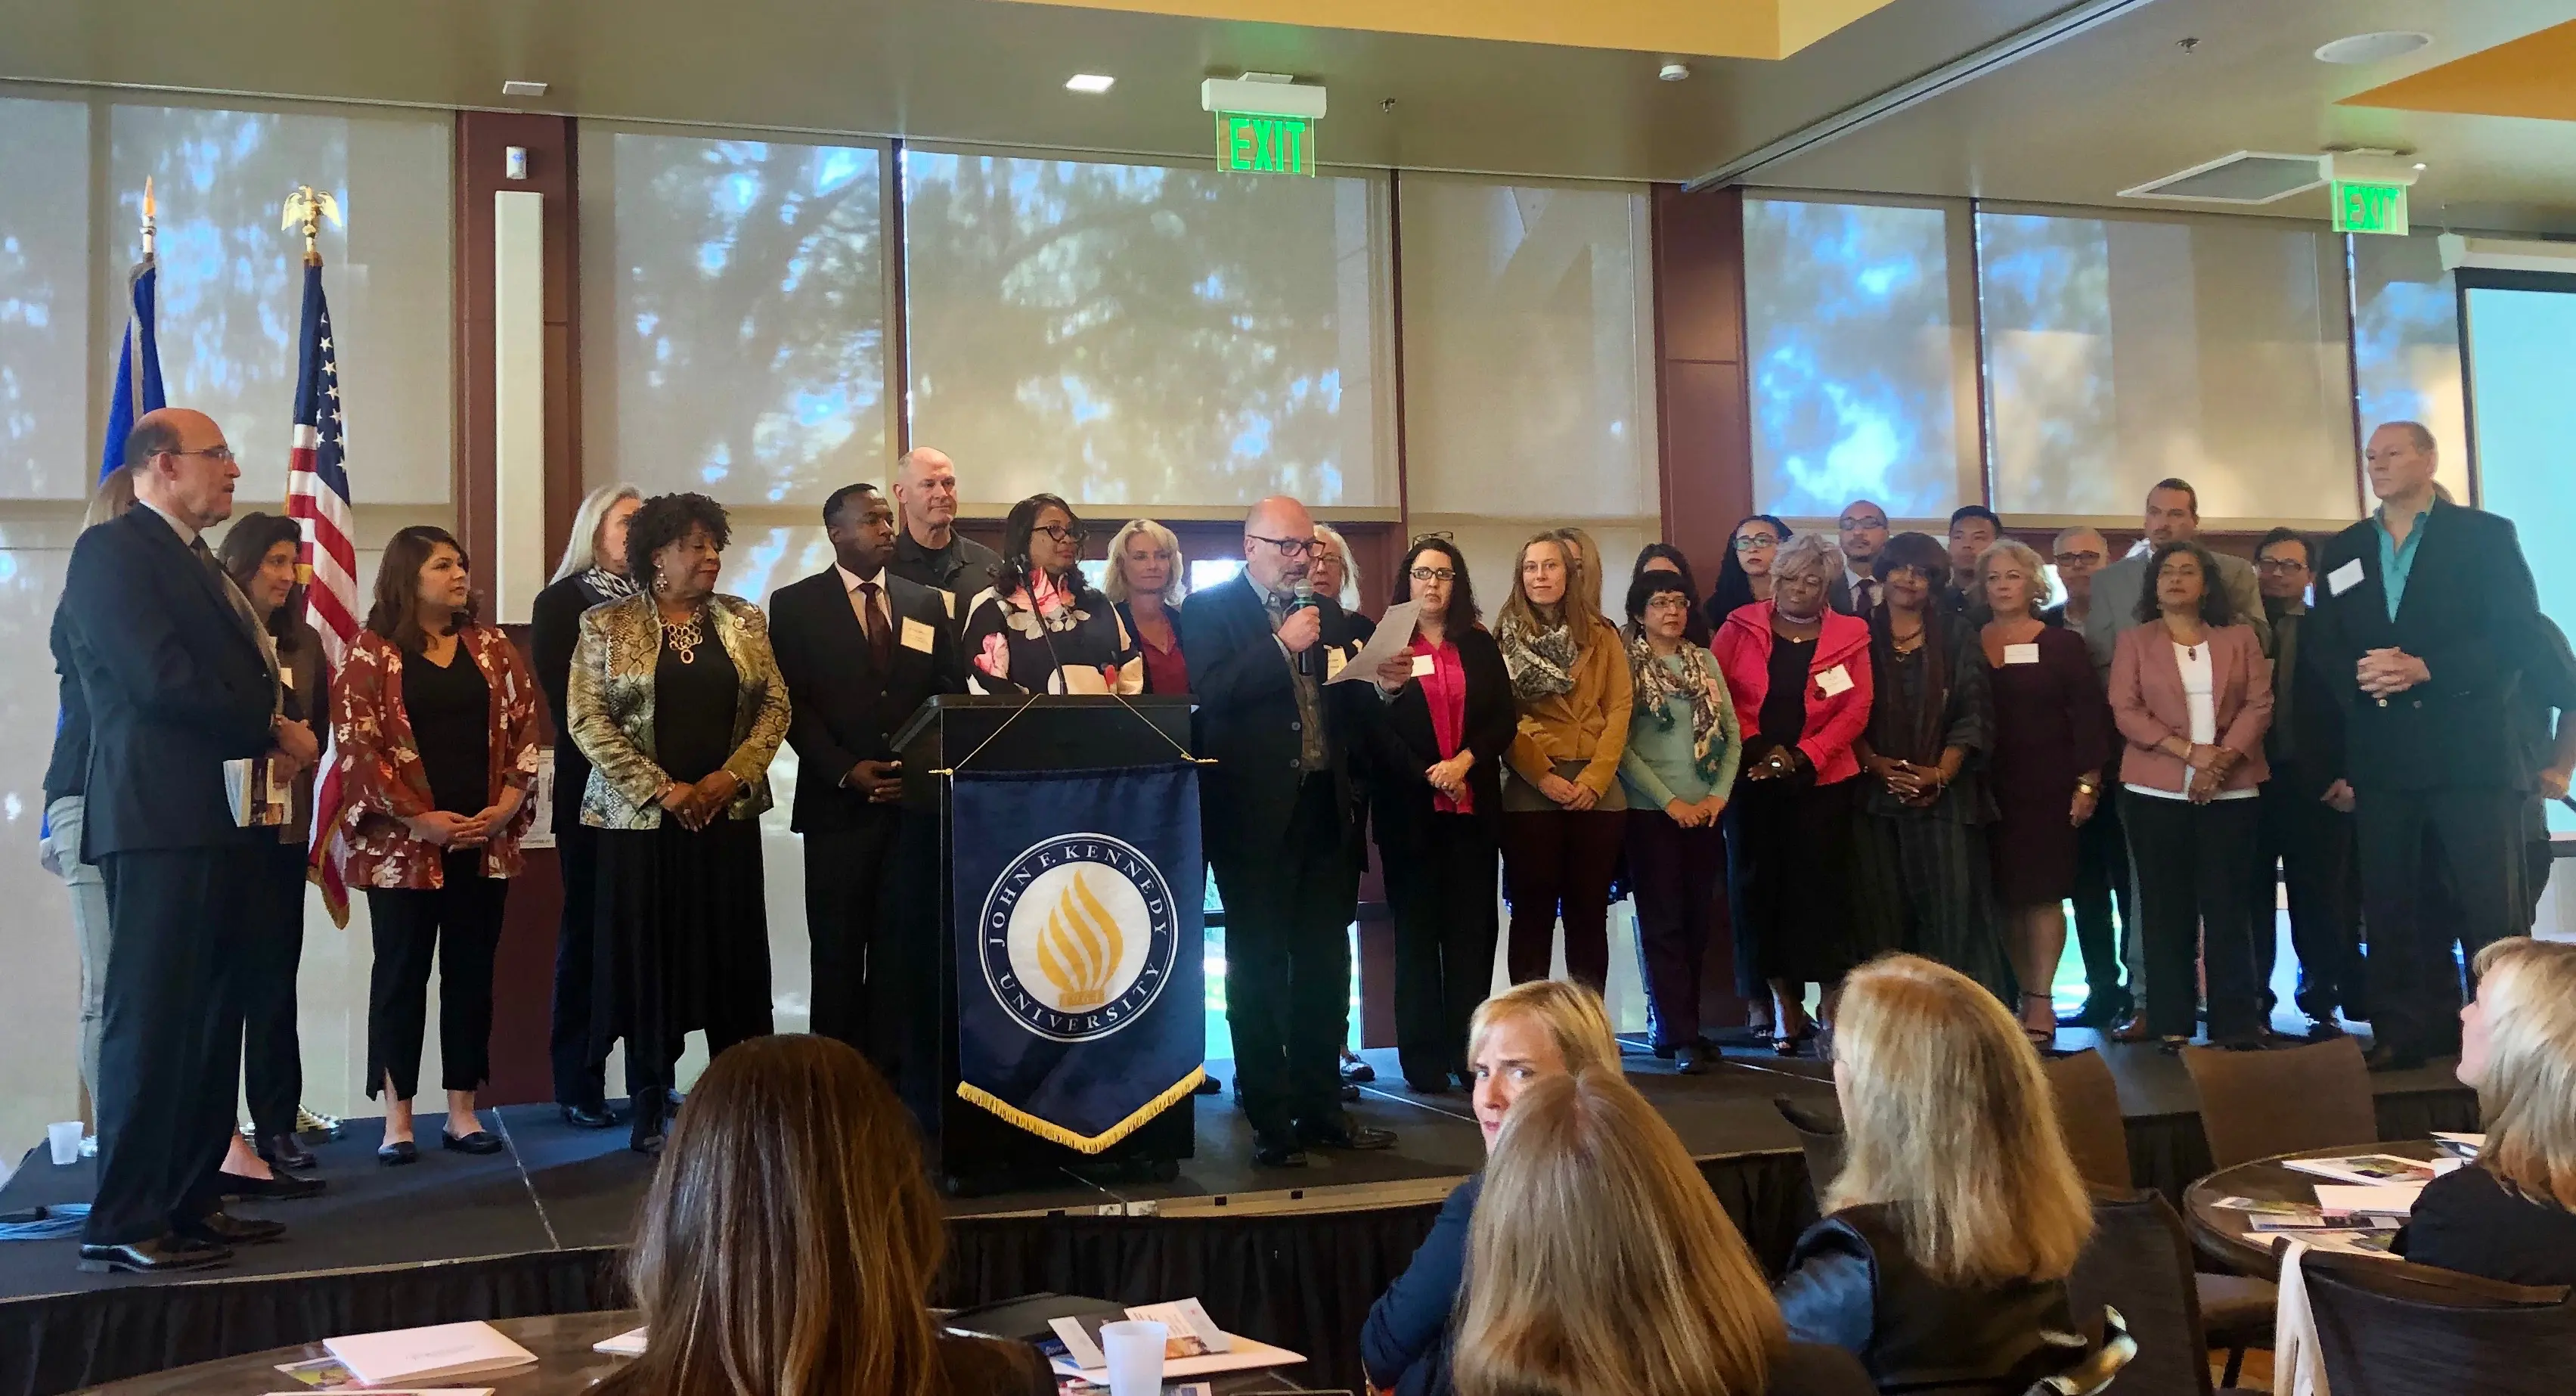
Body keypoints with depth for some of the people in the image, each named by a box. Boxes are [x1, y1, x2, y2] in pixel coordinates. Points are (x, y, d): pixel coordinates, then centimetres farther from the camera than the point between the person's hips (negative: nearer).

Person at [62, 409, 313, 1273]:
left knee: (211, 1017, 11)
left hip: (221, 822, 9)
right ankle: (124, 1223, -3)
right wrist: (274, 733, -9)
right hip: (159, 819, -9)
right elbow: (161, 680, -18)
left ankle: (191, 1200, 18)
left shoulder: (196, 561, 22)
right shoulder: (113, 551, -7)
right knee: (149, 1016, -7)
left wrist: (276, 736, 1)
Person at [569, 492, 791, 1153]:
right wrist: (661, 788, -13)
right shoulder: (606, 625, 0)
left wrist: (732, 776, -8)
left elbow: (775, 705, 6)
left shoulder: (744, 620, 9)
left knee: (735, 956, 2)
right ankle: (649, 1110, 10)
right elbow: (589, 720, -6)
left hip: (727, 815, 3)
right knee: (649, 957, 1)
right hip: (641, 817, -2)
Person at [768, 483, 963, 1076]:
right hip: (838, 802, -2)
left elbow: (952, 696, 11)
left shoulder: (926, 603, 14)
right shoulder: (795, 604, 4)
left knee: (905, 948, 1)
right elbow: (792, 703, -2)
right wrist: (845, 771, -13)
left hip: (916, 800, 2)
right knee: (839, 951, 2)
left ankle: (896, 1073, 7)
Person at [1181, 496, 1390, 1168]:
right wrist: (1282, 645, -19)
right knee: (1259, 968, 0)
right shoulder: (1208, 610, -1)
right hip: (1255, 811, -5)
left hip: (1325, 809, 5)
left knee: (1325, 963, 8)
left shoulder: (1327, 613, 16)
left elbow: (1348, 703, 15)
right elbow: (1210, 692, -16)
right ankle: (1270, 1121, 6)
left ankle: (1321, 1109, 17)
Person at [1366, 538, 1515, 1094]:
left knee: (1473, 926, 1)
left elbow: (1504, 718, 5)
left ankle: (1470, 1051, 6)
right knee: (1418, 928, 1)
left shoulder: (1479, 646, 12)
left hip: (1473, 804, 3)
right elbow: (1377, 726, -4)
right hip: (1410, 807, -3)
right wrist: (1426, 774, -14)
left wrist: (1466, 760, -11)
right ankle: (1423, 1058, 4)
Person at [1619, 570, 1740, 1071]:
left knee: (1698, 921, 7)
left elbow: (1733, 734, 10)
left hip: (1705, 811, 5)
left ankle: (1670, 1024, 18)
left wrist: (1719, 794, -3)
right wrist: (1671, 802, -12)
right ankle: (1681, 1038, -2)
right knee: (1663, 924, -4)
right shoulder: (1626, 665, -3)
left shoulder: (1705, 662, 11)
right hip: (1651, 813, -5)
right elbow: (1622, 746, -9)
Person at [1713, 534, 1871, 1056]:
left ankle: (1834, 1003, 0)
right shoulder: (1741, 627, 6)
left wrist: (1804, 755, -11)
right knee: (1758, 887, 1)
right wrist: (1754, 747, -10)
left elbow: (1857, 708, -1)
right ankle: (1783, 1003, 10)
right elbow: (1715, 692, 0)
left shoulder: (1849, 636, 6)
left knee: (1818, 886, -4)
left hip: (1821, 779, -1)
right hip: (1752, 779, 1)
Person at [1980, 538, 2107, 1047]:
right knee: (2006, 895, 3)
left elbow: (2090, 716, -1)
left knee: (2043, 892, -4)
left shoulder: (2063, 644, 2)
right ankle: (2024, 996, 10)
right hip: (1990, 790, 2)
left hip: (2048, 789, -2)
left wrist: (2087, 784, -7)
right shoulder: (1969, 646, 7)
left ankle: (2041, 1001, -3)